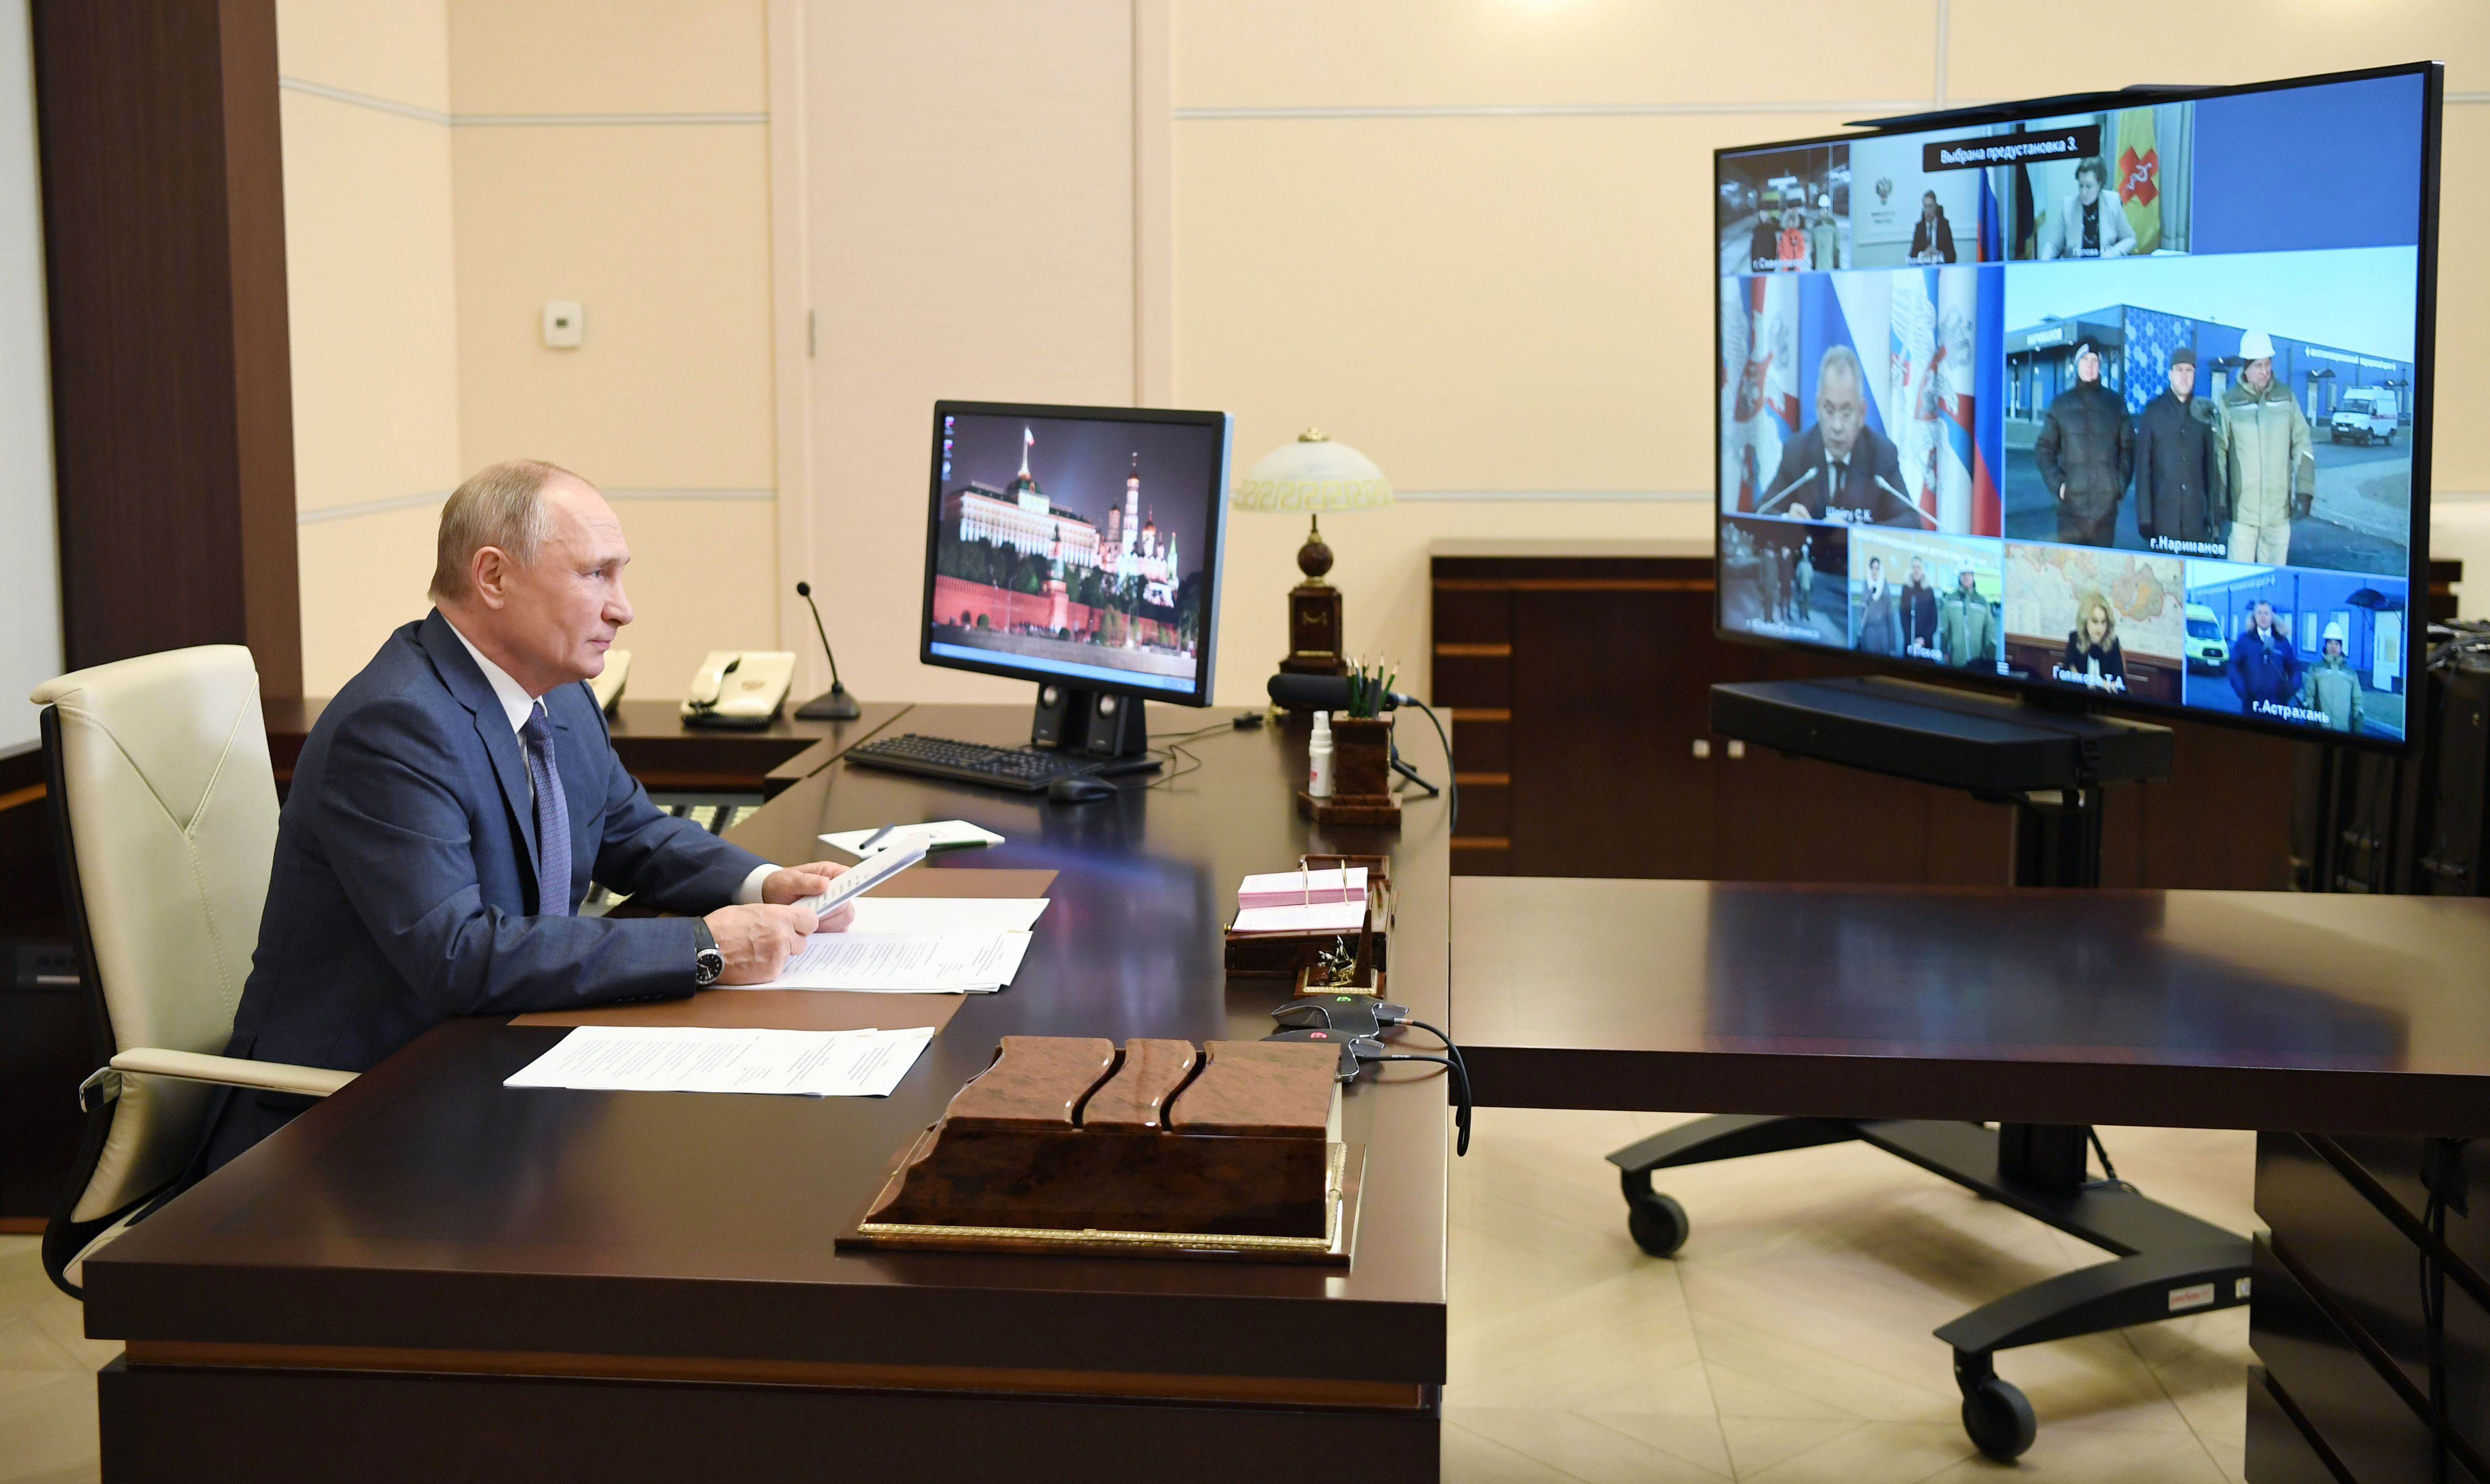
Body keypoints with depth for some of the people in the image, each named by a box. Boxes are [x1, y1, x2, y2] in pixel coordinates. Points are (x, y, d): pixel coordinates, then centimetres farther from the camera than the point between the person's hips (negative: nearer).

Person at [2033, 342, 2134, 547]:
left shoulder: (2115, 404, 9)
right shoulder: (2061, 404, 8)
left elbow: (2128, 447, 13)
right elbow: (2044, 449, 10)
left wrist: (2121, 484, 0)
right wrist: (2056, 483, -4)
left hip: (2106, 505, 1)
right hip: (2071, 504, -1)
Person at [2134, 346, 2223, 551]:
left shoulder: (2203, 415, 8)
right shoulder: (2154, 412, 4)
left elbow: (2212, 469, 10)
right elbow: (2143, 467, 3)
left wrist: (2215, 517, 6)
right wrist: (2144, 518, -3)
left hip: (2196, 520, 1)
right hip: (2162, 518, -1)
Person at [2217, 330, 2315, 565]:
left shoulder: (2285, 397, 5)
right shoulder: (2229, 402, -2)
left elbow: (2302, 445, 10)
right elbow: (2219, 454, 1)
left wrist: (2304, 491, 3)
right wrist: (2218, 502, 0)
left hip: (2279, 510, 2)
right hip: (2243, 510, -2)